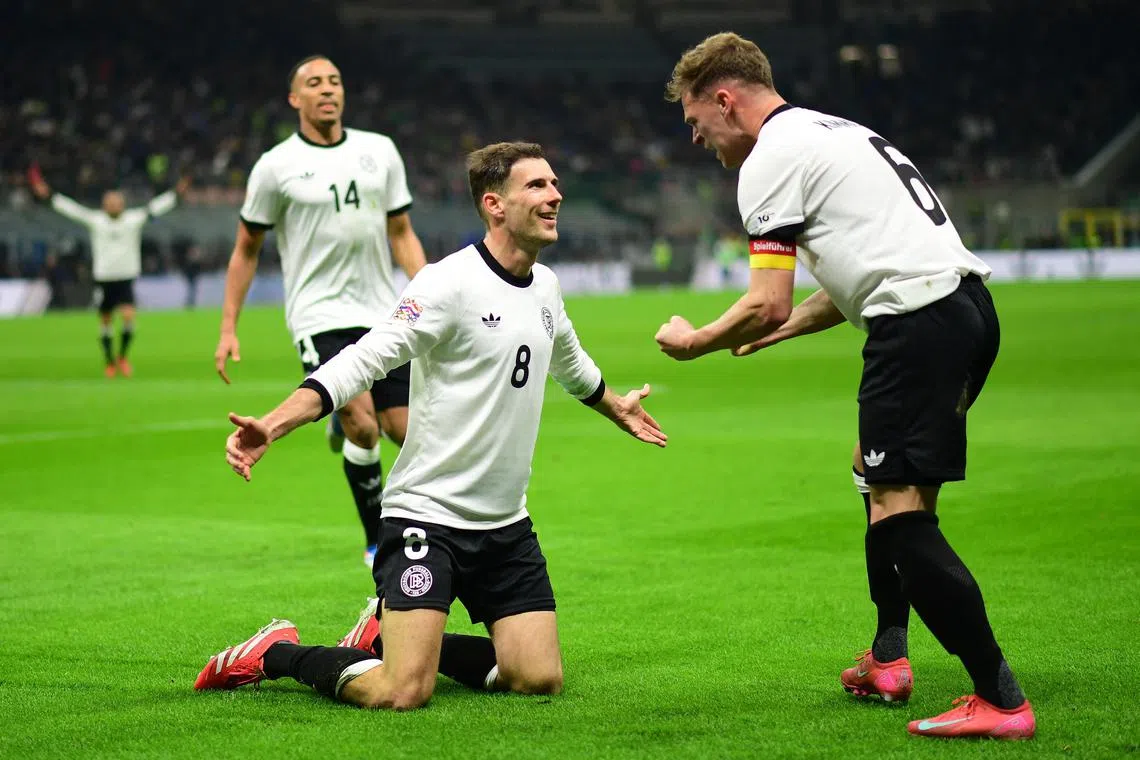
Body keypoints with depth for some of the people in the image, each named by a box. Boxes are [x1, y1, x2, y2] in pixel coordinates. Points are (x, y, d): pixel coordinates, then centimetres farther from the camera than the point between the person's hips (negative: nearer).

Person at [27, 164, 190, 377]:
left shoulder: (135, 218, 0)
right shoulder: (95, 220, 0)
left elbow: (156, 207, -1)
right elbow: (71, 208, 0)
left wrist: (176, 193, -7)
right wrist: (49, 196, -4)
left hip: (127, 278, -1)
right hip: (103, 278, 1)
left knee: (128, 316, -16)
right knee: (105, 321, 7)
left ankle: (123, 357, 5)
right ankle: (109, 362, 23)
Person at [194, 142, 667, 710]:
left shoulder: (545, 286, 9)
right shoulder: (450, 283, -15)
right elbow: (364, 360, -24)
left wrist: (616, 408, 50)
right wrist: (274, 423, -38)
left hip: (507, 525, 8)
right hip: (427, 518, -8)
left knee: (540, 680, -1)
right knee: (401, 695, -19)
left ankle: (393, 636, 21)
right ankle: (278, 653, 9)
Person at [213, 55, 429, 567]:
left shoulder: (380, 151, 8)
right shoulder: (276, 166, -1)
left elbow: (402, 235, 14)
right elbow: (246, 250, 7)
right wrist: (228, 327, 3)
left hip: (383, 313, 4)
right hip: (320, 315, -4)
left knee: (406, 430, -3)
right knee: (363, 426, -19)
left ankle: (341, 425, 29)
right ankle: (377, 541, -3)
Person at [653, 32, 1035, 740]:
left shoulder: (770, 160, -5)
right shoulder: (833, 131, 25)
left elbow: (767, 304, -10)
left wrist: (693, 342, 7)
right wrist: (771, 332, 30)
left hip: (919, 322, -10)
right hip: (967, 303, 10)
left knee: (899, 512, -10)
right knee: (879, 473, 25)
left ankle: (1001, 700, -13)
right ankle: (888, 658, 28)